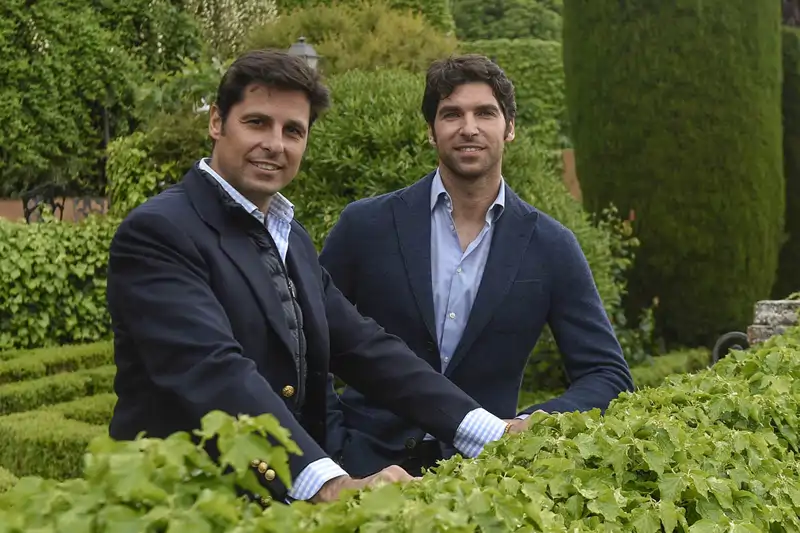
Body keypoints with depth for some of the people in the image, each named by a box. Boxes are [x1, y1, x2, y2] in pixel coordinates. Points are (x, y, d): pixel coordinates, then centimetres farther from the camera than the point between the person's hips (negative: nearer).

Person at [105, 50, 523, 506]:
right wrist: (329, 483, -34)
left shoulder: (294, 239, 12)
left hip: (290, 500, 6)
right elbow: (214, 372, -23)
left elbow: (364, 347, 5)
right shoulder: (157, 233, -11)